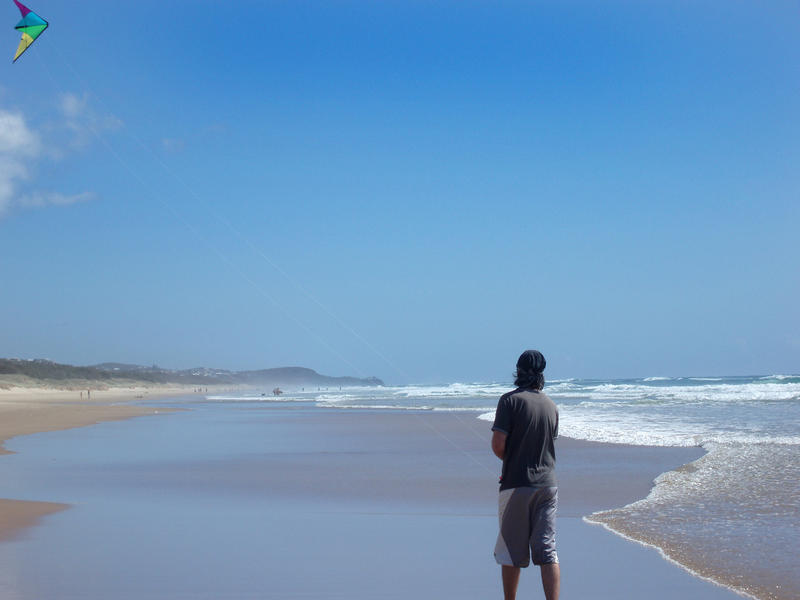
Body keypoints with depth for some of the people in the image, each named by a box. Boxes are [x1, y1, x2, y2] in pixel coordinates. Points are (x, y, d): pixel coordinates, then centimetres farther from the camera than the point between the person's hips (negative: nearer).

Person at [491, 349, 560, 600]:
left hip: (517, 485, -4)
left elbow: (498, 444, -13)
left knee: (512, 551, 7)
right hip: (547, 483, 4)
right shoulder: (551, 406, 9)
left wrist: (508, 461, 8)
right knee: (547, 551, 2)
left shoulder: (510, 400, -8)